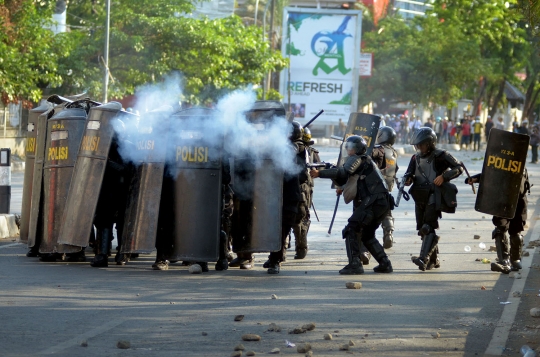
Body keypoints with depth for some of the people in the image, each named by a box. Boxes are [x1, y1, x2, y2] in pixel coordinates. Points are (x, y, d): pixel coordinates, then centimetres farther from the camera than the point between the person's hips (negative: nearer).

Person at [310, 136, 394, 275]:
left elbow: (343, 172, -16)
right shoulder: (365, 162, 28)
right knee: (367, 234, 21)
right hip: (383, 203, 10)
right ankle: (385, 264, 16)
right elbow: (342, 181, 25)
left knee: (351, 230, -8)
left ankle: (354, 264, -17)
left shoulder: (358, 159, 1)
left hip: (373, 202, -10)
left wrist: (319, 173, -17)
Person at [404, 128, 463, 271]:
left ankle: (424, 258, -28)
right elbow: (410, 173, 17)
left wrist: (443, 176, -18)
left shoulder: (440, 156, -6)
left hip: (434, 198, -7)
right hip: (420, 198, 8)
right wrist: (408, 179, -7)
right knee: (422, 228, 10)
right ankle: (433, 260, 20)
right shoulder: (416, 158, 13)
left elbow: (459, 168, -5)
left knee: (428, 227, -18)